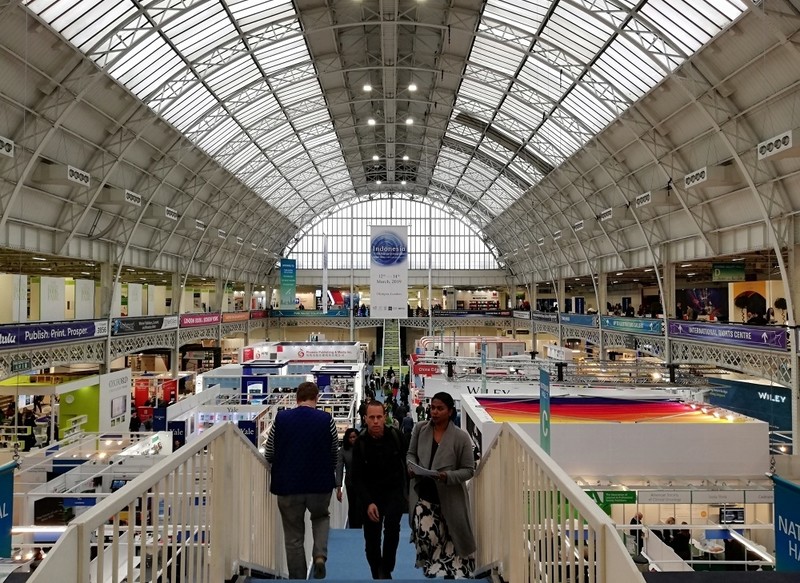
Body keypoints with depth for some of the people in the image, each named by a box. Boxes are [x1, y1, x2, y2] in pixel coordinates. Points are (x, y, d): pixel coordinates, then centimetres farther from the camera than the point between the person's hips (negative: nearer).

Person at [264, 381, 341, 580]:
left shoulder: (280, 418, -4)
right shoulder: (326, 419, -6)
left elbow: (268, 455, 5)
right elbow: (335, 456, 5)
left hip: (288, 485, 0)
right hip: (320, 484, 0)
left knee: (294, 536, 15)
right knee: (321, 517, 27)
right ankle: (320, 555, 5)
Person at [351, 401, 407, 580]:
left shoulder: (395, 436, -9)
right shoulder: (360, 443, -11)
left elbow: (405, 461, 3)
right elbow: (357, 477, -11)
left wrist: (405, 490, 3)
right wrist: (368, 503, -22)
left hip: (394, 490, 0)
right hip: (370, 494, 1)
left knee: (392, 522, -25)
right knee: (371, 538, 4)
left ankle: (386, 568, -8)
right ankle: (377, 574, 26)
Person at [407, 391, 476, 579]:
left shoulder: (461, 437, -11)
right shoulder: (420, 428, -3)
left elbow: (469, 470, -8)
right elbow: (411, 453, 11)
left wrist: (447, 476, -23)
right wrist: (411, 466, -11)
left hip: (449, 498, -1)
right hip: (423, 494, 2)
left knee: (450, 540, 11)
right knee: (425, 535, -9)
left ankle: (454, 572, 38)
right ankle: (434, 569, 19)